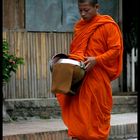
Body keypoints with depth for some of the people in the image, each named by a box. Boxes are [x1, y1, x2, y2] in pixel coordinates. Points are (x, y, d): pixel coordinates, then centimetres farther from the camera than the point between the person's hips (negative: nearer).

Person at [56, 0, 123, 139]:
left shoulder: (108, 25, -4)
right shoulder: (79, 26, 16)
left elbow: (115, 50, -9)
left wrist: (96, 60, -21)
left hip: (97, 77, -5)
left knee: (97, 112, 0)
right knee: (76, 110, 1)